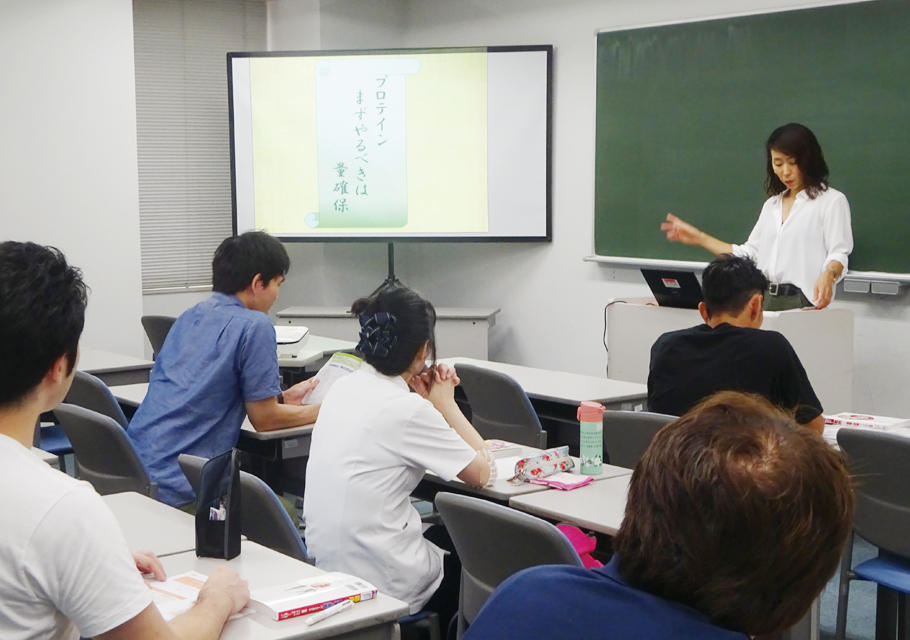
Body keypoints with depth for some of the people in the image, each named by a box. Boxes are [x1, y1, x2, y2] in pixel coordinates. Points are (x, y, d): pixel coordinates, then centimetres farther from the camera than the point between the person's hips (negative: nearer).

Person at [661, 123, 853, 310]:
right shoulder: (772, 204, 20)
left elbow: (838, 254, -6)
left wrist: (827, 274, -28)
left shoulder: (832, 201, 1)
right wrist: (699, 238, 19)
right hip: (764, 299, 5)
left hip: (800, 302, -5)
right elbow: (750, 253, 21)